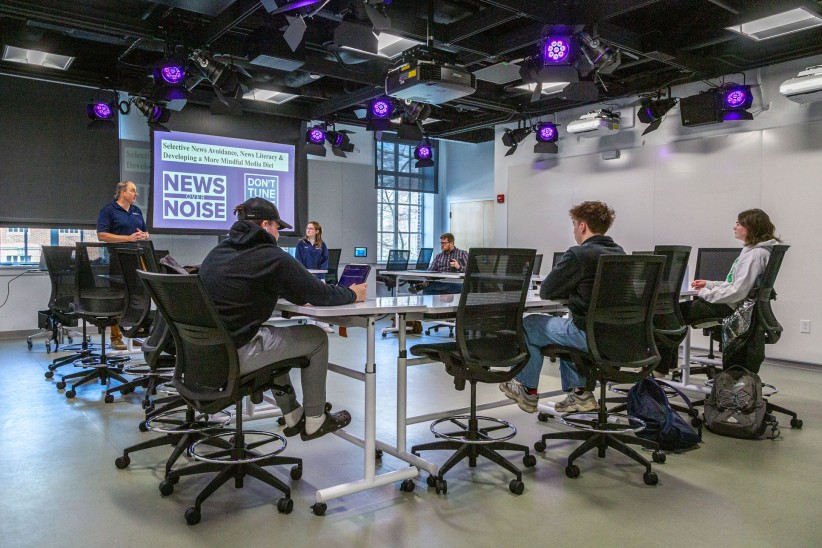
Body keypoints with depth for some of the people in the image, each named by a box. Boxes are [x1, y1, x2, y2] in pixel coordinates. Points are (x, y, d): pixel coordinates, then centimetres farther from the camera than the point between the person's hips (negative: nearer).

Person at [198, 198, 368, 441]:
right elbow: (320, 295, -9)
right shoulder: (270, 256, -13)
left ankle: (292, 416, 38)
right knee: (317, 338, 7)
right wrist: (353, 294, 11)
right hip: (234, 355, -9)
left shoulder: (218, 251, 12)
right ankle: (314, 421, 20)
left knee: (273, 337, 33)